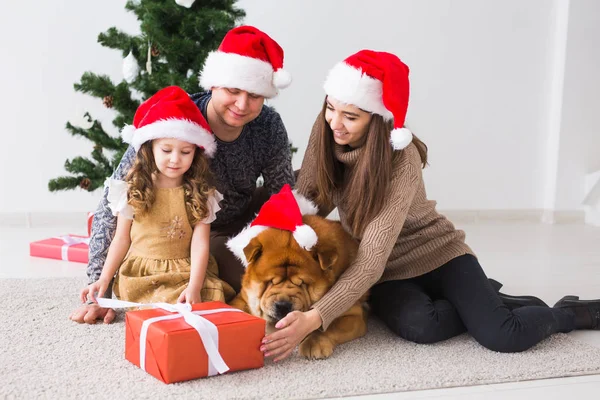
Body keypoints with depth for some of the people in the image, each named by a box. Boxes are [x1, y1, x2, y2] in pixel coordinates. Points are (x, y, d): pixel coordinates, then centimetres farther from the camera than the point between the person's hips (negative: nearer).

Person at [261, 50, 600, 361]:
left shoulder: (401, 159, -28)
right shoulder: (325, 135, -12)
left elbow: (372, 261, -35)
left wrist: (313, 319, -45)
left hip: (437, 254, -3)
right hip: (390, 273, 3)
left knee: (505, 336, -25)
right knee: (419, 326, -31)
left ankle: (567, 312, 9)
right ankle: (480, 302, 1)